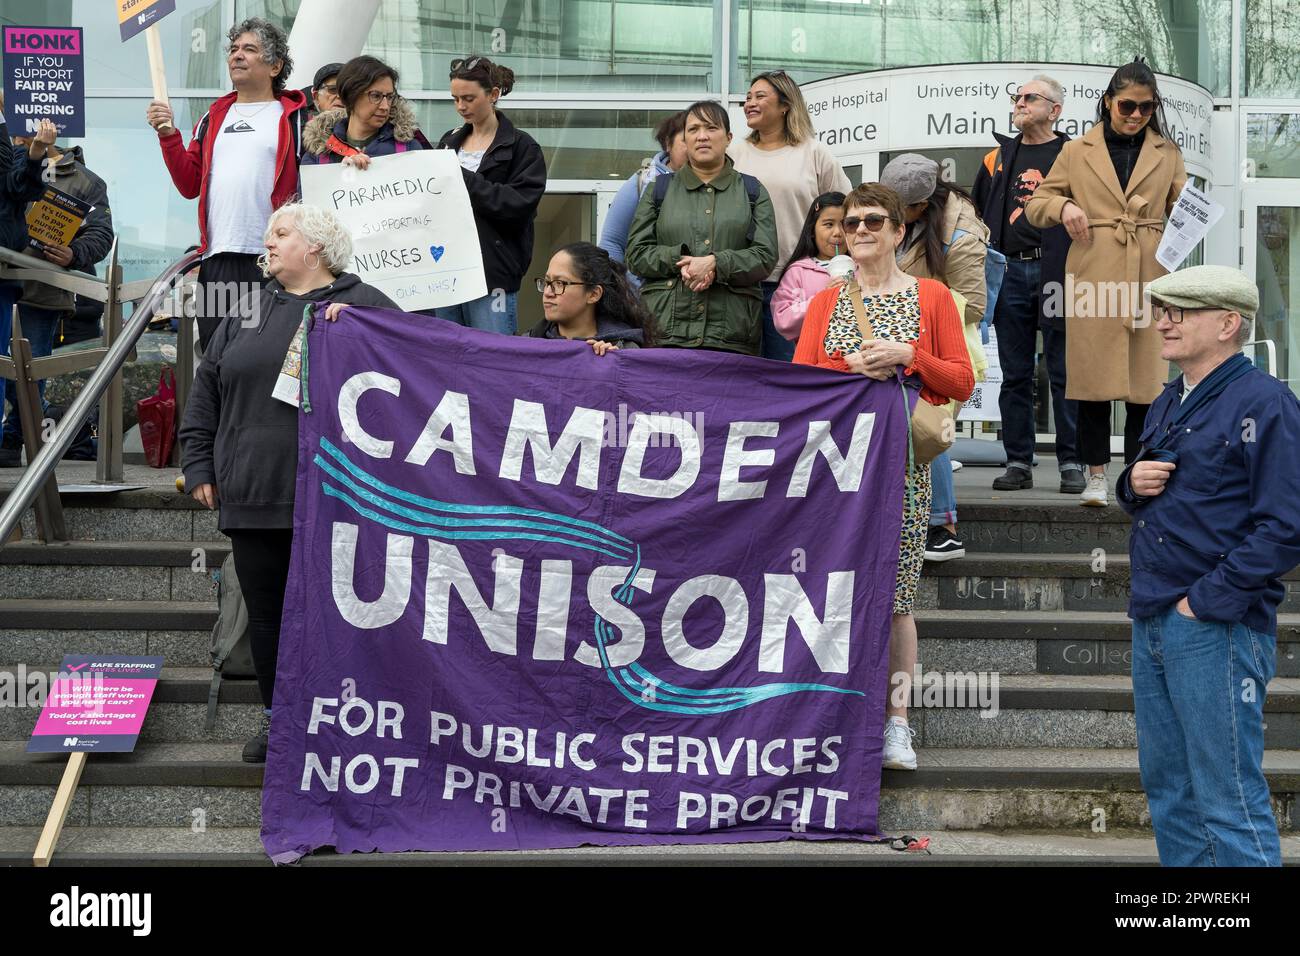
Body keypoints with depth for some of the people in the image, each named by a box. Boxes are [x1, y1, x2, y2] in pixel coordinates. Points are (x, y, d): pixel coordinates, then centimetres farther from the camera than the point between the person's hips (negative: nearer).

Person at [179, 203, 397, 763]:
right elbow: (206, 392, 19)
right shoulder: (249, 312, 17)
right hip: (253, 498, 5)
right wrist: (198, 465, 12)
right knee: (267, 612, 10)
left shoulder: (363, 304, 3)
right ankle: (277, 717, 23)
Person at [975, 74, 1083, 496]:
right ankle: (1018, 463, 10)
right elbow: (979, 216, 23)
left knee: (1064, 374, -1)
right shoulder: (998, 159, 16)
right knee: (1015, 376, 6)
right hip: (1010, 273, 4)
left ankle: (1072, 464, 3)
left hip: (1056, 274, -4)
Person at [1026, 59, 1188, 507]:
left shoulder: (1167, 154, 15)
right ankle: (1096, 474, 9)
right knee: (1094, 376, 0)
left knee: (1146, 378, -1)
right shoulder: (1076, 152, 11)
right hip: (1093, 278, -1)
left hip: (1148, 279, 1)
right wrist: (1062, 206, -8)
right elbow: (1035, 204, 13)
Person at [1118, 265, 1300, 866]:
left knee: (1229, 799, -6)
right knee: (1167, 787, 14)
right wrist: (1133, 484, 3)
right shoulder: (1168, 404, 16)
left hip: (1215, 629, -9)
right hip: (1153, 623, 9)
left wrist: (1205, 601, -18)